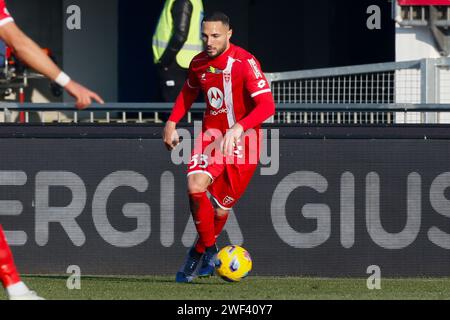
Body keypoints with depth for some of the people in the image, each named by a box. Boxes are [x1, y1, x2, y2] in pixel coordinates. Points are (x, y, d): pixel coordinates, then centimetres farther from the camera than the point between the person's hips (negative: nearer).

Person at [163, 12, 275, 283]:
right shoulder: (199, 63, 0)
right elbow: (188, 93, 22)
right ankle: (209, 250, -3)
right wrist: (172, 123, 9)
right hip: (212, 134, 4)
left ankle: (199, 252, 30)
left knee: (220, 209, 1)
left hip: (243, 140, -4)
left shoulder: (245, 63, -19)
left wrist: (238, 128, -40)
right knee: (196, 187, -23)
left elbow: (267, 105, -27)